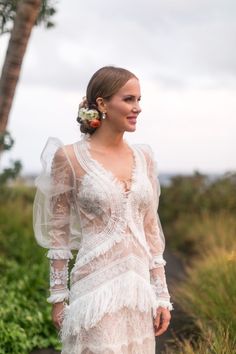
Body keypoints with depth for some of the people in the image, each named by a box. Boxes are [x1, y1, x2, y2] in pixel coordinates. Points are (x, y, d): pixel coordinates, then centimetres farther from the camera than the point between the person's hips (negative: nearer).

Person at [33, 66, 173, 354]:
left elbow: (151, 229, 8)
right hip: (96, 287, -5)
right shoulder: (69, 157, -8)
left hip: (139, 286, 5)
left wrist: (161, 294, 7)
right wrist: (58, 297, -3)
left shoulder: (143, 156, 6)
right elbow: (58, 234, -3)